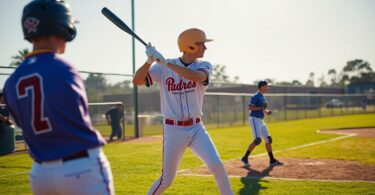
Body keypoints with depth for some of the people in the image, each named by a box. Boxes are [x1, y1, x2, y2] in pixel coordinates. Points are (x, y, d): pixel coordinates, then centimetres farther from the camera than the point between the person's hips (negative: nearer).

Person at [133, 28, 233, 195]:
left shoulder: (204, 66, -2)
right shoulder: (163, 68, -4)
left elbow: (196, 77, -26)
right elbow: (137, 81, -10)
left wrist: (165, 62, -30)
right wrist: (150, 60, -25)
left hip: (196, 128, 2)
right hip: (173, 130, -2)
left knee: (216, 165, -15)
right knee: (166, 180, 3)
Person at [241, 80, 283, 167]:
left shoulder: (263, 97, 15)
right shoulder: (256, 96, -12)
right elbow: (250, 107, -20)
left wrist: (267, 111, 4)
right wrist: (261, 108, -24)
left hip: (260, 120, 10)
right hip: (254, 119, -10)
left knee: (268, 139, 9)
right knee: (257, 139, -17)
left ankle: (272, 160, 17)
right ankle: (245, 158, -8)